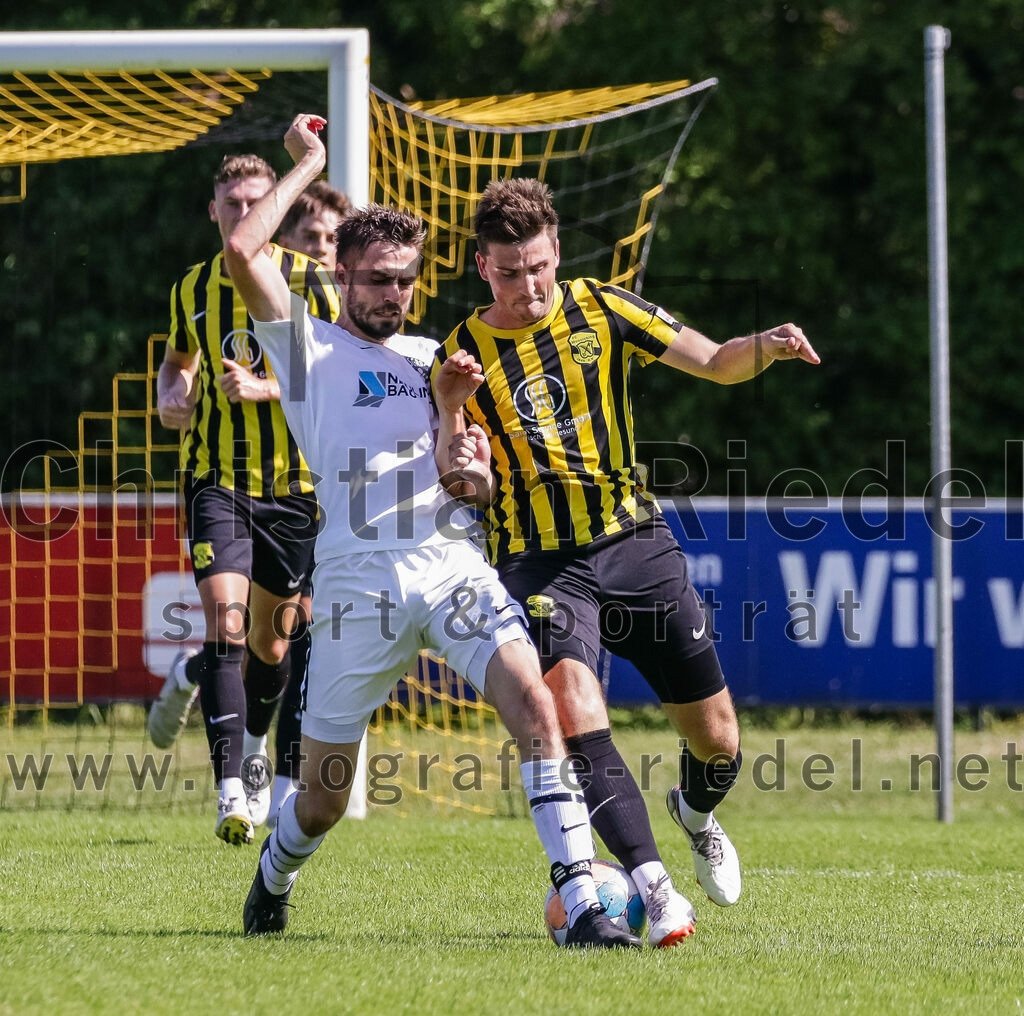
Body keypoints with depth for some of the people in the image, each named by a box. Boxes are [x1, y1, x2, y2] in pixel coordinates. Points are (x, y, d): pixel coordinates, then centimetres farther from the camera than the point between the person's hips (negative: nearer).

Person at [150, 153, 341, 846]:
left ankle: (254, 752, 45)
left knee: (271, 642, 12)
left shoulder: (307, 281, -4)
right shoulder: (192, 290, 6)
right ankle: (232, 789, -18)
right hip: (216, 477, 0)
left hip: (292, 483, 0)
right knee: (226, 624, -18)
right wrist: (171, 397, 4)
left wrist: (264, 388, -20)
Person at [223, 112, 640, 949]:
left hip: (452, 563, 3)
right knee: (324, 797, 5)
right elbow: (243, 250, -8)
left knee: (536, 708, -22)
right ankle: (272, 884, 39)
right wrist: (307, 165, 2)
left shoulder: (432, 358, 21)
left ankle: (582, 904, -25)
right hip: (357, 580, -3)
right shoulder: (307, 346, 7)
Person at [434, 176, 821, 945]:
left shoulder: (600, 310, -1)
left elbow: (716, 363, 2)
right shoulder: (462, 356, -4)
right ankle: (650, 881, -33)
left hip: (636, 544, 2)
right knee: (574, 709, -29)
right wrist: (464, 464, -29)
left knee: (716, 738, 6)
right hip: (539, 562, -2)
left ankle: (696, 812, 42)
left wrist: (766, 348, -19)